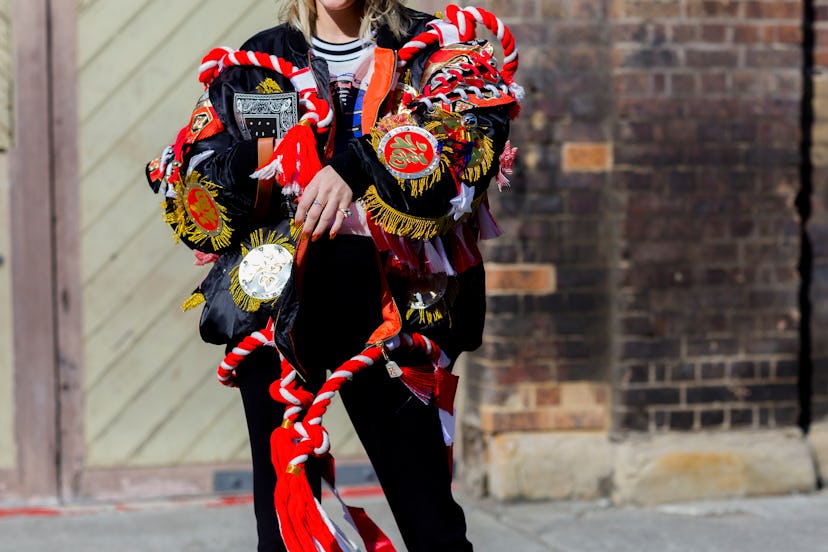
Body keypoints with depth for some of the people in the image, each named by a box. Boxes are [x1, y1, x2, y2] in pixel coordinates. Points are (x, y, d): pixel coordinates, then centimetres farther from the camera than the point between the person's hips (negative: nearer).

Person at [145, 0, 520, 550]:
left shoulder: (429, 45, 7)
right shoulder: (262, 60, 13)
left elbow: (479, 111, -15)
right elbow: (184, 174, 8)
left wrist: (353, 166, -27)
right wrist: (267, 157, -12)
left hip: (385, 307, -1)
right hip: (274, 296, 2)